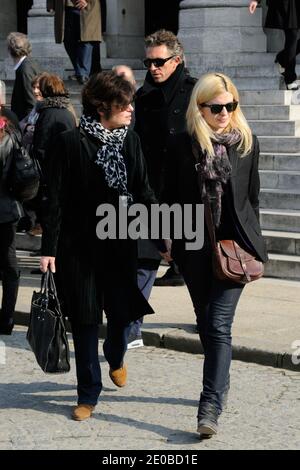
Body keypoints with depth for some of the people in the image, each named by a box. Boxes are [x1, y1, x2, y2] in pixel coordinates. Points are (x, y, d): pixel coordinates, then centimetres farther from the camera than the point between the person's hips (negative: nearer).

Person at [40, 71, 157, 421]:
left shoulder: (130, 140, 2)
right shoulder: (71, 143, -10)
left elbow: (143, 192, 7)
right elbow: (56, 199, -8)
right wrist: (49, 248, -11)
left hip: (120, 243, 3)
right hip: (80, 245, -3)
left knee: (123, 312, 5)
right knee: (84, 319, 3)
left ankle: (115, 358, 40)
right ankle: (88, 394, 17)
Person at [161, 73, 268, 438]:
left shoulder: (247, 142, 0)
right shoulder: (182, 145, -3)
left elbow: (252, 196, 8)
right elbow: (170, 197, 5)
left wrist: (253, 243, 9)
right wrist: (168, 240, 4)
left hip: (234, 244, -1)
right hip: (195, 246, 2)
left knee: (218, 325, -10)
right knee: (206, 323, 13)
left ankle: (211, 406, -13)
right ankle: (219, 385, 32)